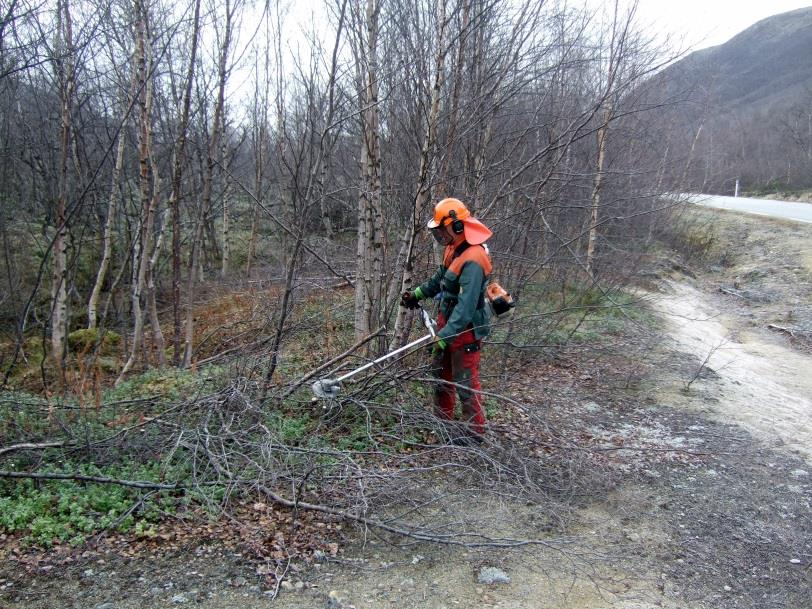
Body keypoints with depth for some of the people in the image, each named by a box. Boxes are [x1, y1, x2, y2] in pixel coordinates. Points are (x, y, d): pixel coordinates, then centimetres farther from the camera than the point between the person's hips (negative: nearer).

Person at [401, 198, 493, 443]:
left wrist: (444, 337, -35)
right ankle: (442, 418, 38)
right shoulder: (454, 248, 2)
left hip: (465, 328, -10)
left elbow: (466, 307, -32)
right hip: (447, 320, 10)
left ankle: (474, 431, 15)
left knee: (465, 382, 0)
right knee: (440, 370, 22)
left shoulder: (472, 261, -29)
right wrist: (418, 293, 19)